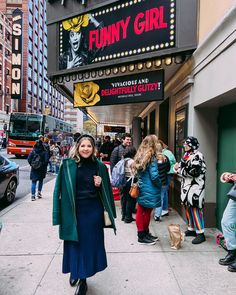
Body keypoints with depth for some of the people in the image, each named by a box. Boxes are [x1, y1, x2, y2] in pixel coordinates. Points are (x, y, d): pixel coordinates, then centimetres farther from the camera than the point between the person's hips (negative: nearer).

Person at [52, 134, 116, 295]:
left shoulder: (99, 166, -2)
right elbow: (62, 190, -5)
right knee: (74, 243, 15)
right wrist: (62, 215, -7)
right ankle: (74, 271, 42)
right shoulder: (68, 165, -7)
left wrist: (99, 185, -14)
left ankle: (83, 278, 30)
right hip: (74, 210, 0)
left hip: (93, 211, 1)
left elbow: (106, 191, 8)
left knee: (90, 243, 10)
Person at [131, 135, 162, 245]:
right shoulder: (151, 157, -18)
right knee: (147, 212, 6)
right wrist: (160, 185, -2)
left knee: (141, 212, 13)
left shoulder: (140, 156, 6)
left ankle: (143, 234, 29)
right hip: (150, 190, -7)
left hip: (141, 189, 8)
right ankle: (143, 236, 19)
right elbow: (154, 176, -20)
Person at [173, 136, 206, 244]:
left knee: (195, 209, -8)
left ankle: (200, 233, 1)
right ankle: (191, 229, 26)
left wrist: (179, 170, -11)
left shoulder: (197, 156, -12)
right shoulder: (186, 155, 15)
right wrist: (177, 166, -3)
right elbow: (182, 168, 20)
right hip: (186, 186, 9)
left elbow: (193, 172, -21)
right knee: (188, 207, 13)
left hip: (195, 186, -9)